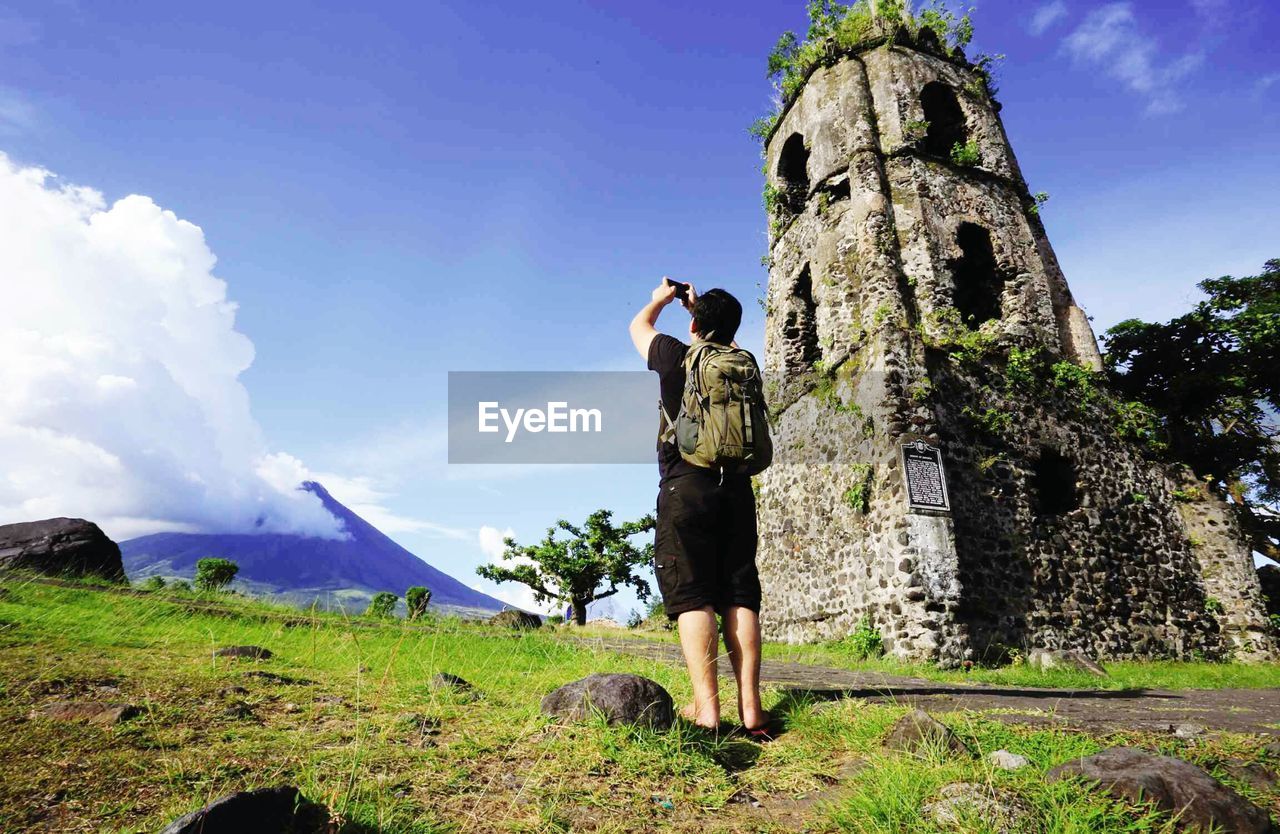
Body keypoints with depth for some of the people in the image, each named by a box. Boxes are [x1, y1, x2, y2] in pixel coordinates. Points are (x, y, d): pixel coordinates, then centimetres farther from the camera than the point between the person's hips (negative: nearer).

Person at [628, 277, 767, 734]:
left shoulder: (677, 357, 3)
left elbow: (638, 327, 25)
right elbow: (727, 338, 39)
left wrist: (661, 297, 43)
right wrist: (702, 305, 49)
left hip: (687, 487, -4)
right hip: (736, 488, 4)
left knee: (692, 597, -5)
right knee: (740, 597, 2)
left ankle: (706, 709, -10)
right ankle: (750, 708, -1)